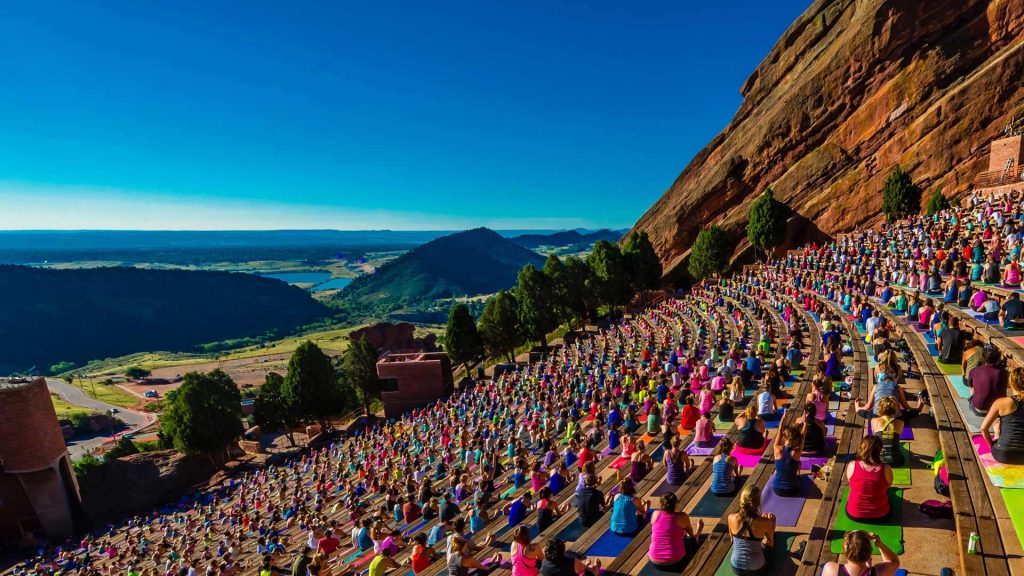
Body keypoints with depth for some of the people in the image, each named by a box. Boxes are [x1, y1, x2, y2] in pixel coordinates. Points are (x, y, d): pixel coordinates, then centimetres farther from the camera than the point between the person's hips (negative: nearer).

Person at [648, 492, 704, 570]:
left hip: (654, 562, 2)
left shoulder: (656, 514, 0)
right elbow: (691, 534, 12)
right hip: (675, 562, -2)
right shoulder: (682, 516, -8)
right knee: (691, 540, 23)